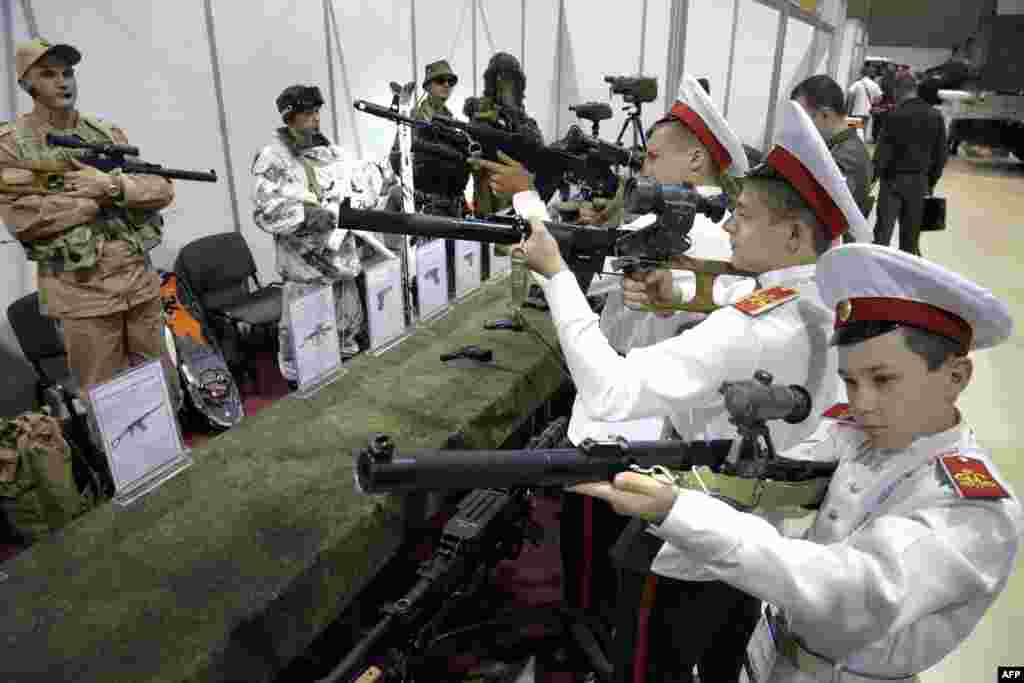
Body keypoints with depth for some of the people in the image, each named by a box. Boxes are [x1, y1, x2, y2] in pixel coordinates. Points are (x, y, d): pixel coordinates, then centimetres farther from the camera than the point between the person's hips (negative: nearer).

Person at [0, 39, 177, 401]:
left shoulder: (109, 134, 10)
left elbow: (162, 190, 4)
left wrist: (113, 184, -14)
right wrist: (99, 196, -12)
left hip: (141, 282, 4)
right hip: (81, 294, -3)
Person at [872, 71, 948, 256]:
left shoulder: (896, 115, -12)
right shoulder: (935, 116, 5)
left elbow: (883, 151, -13)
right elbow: (941, 154, 8)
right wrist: (931, 182, 16)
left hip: (894, 180, -5)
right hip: (919, 182, 5)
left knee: (883, 233, -2)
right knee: (911, 235, 12)